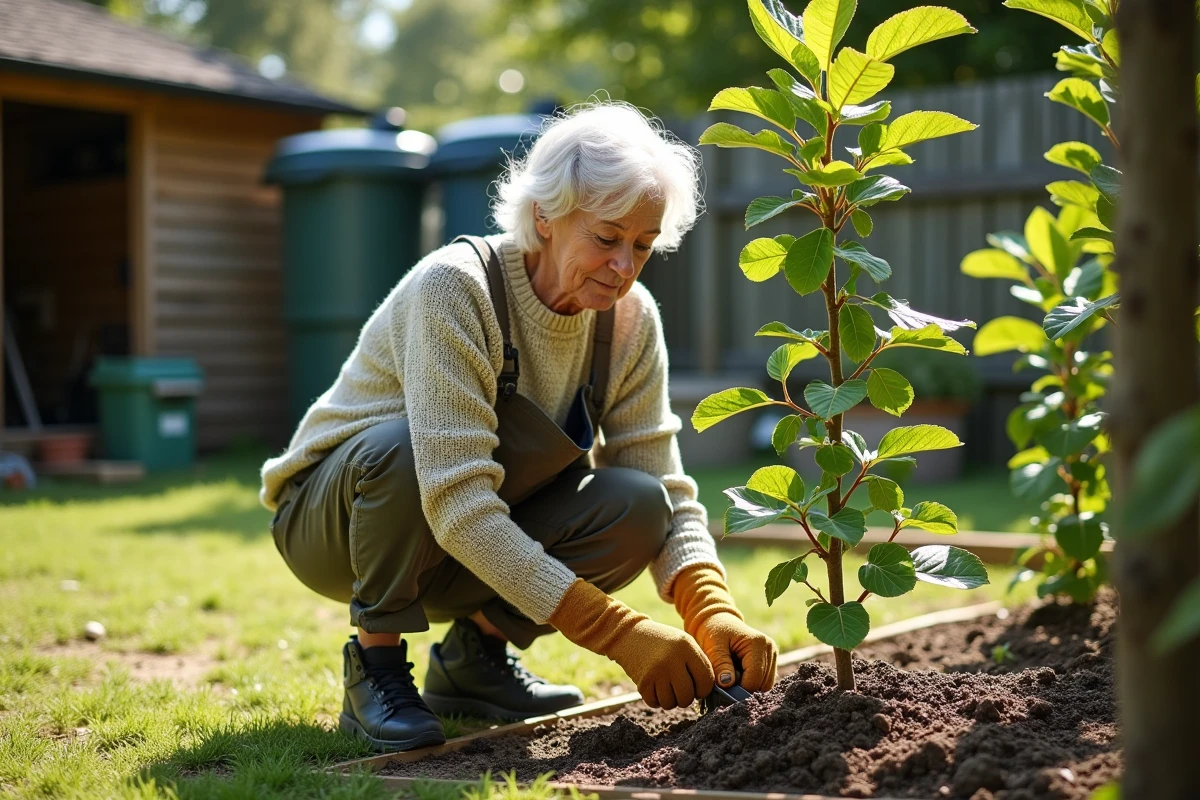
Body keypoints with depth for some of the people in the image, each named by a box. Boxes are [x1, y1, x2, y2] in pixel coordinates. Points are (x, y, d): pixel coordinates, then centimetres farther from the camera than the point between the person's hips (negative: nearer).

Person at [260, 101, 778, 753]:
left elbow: (667, 492, -12)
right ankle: (375, 671, -15)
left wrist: (713, 613, -31)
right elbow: (457, 505, -37)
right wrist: (619, 633, -41)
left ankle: (474, 655, 0)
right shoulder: (454, 288, -30)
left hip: (484, 544, 5)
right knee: (405, 444, -38)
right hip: (333, 516, -5)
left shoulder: (630, 319, -11)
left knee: (635, 504, -22)